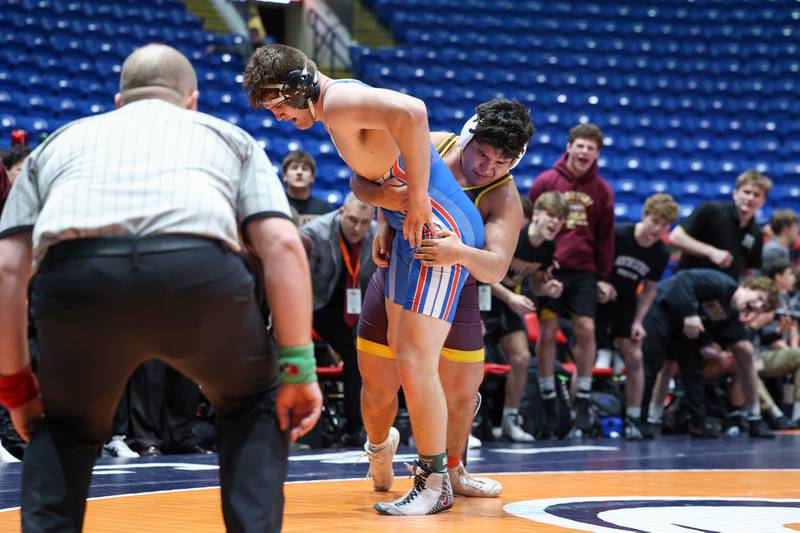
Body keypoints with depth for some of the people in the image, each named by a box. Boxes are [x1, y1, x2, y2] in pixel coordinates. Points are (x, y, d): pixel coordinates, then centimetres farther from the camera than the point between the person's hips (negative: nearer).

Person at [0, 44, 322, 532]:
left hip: (74, 272, 1)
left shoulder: (61, 140, 37)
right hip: (196, 267, -1)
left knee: (63, 430, 31)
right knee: (256, 405, 29)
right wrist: (298, 367, 17)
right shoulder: (229, 135, 34)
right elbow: (283, 245, 17)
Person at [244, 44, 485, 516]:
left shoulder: (341, 101, -18)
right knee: (403, 350, 15)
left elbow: (411, 113, -37)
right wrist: (386, 221, 17)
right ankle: (432, 466, 24)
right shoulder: (343, 101, 14)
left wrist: (418, 199, -28)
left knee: (416, 364, -10)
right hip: (411, 229, 11)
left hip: (439, 229, -11)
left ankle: (435, 484, 2)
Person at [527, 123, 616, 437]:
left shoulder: (602, 190, 7)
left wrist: (603, 277, 9)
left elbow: (605, 237, 11)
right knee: (547, 331, -2)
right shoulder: (546, 181, 0)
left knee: (586, 329, -6)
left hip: (584, 271, 2)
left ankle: (583, 404, 5)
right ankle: (548, 406, 7)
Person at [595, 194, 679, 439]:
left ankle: (633, 420, 2)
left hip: (626, 304, 4)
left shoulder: (661, 254, -8)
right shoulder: (617, 235, -22)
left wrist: (638, 321, -4)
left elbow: (650, 288, 2)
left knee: (634, 357, -6)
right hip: (599, 299, -4)